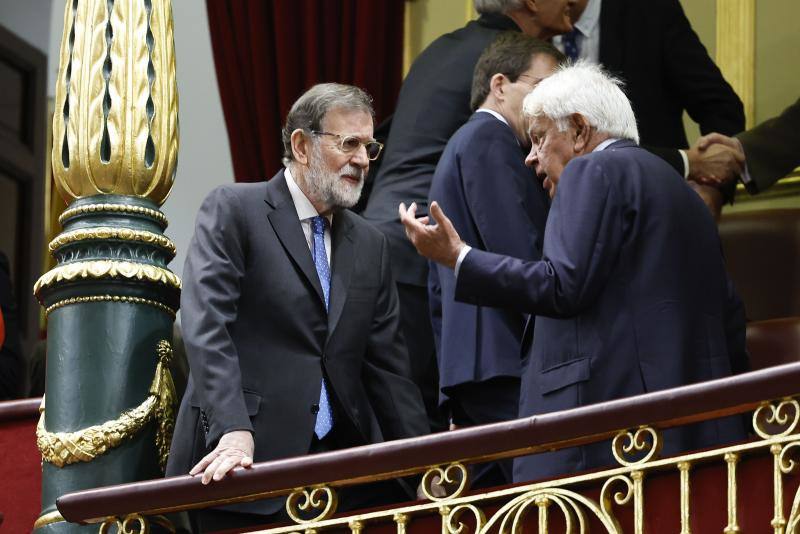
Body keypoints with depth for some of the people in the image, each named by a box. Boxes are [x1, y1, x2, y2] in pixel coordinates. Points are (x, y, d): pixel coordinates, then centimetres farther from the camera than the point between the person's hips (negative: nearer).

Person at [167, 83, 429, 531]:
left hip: (343, 470, 5)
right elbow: (206, 324, -13)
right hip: (246, 465, -5)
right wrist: (233, 431, -26)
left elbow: (387, 365, 16)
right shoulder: (232, 210, -1)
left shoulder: (370, 245, 17)